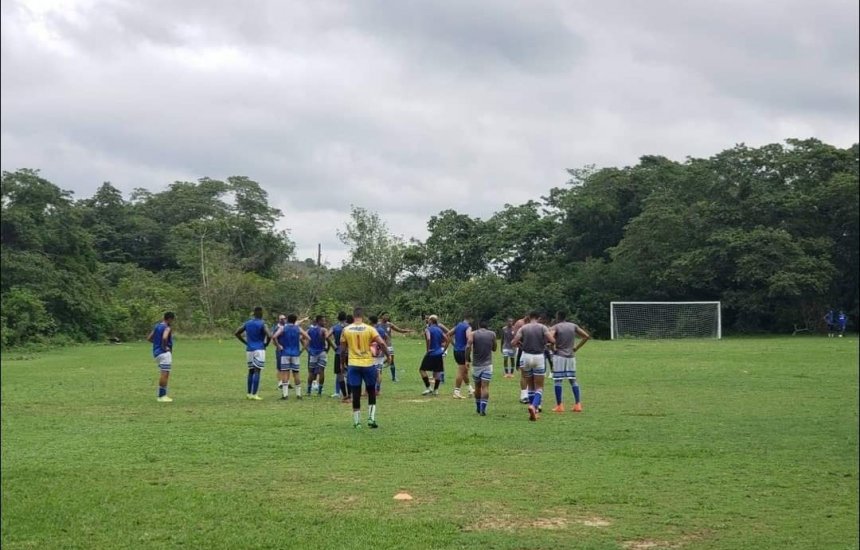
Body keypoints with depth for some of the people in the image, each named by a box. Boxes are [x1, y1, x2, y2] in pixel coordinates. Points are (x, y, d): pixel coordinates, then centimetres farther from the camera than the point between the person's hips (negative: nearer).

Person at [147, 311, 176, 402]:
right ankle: (161, 396, -7)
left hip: (157, 353, 10)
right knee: (165, 374, -7)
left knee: (164, 374, 18)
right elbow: (164, 337, -32)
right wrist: (164, 347, -18)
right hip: (164, 353, -9)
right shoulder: (167, 328, -12)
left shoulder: (157, 327, 14)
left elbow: (149, 338, 18)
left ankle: (161, 394, 22)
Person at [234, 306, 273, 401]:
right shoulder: (262, 324, -9)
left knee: (251, 371, 14)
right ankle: (254, 394, -10)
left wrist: (246, 343, 14)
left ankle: (249, 393, 14)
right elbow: (269, 336, -22)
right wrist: (266, 344, -3)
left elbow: (236, 333, 12)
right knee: (257, 372, -6)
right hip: (259, 350, -6)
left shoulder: (248, 323, 9)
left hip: (249, 350, 6)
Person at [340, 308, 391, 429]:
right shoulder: (369, 329, -6)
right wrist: (388, 355, 0)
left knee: (356, 394, 6)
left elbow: (342, 349, 5)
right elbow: (381, 343, -14)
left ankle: (356, 422, 7)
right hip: (368, 364, -1)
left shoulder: (346, 330, 0)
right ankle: (371, 419, 7)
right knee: (371, 392, 14)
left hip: (353, 365, 1)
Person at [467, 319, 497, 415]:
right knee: (485, 387, -5)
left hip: (476, 364, 1)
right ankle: (483, 408, -17)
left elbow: (468, 347, -15)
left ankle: (478, 408, 28)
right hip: (487, 364, -1)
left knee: (477, 387, 15)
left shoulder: (473, 334, -1)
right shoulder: (492, 334, 3)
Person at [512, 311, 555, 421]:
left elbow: (514, 343, -6)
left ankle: (533, 411, 14)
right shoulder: (542, 327, -2)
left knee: (531, 386, 15)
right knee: (539, 387, 3)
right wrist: (546, 342, 10)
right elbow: (552, 341, -11)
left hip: (526, 356, 2)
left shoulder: (523, 328, 2)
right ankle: (534, 406, -22)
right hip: (539, 357, -2)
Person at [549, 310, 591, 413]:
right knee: (573, 380, 10)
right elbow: (586, 336, 8)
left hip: (559, 356, -4)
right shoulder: (573, 326, 9)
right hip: (571, 356, 4)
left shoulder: (555, 327, -4)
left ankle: (559, 405, -1)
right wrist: (576, 347, 10)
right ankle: (577, 404, 5)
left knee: (557, 380, 0)